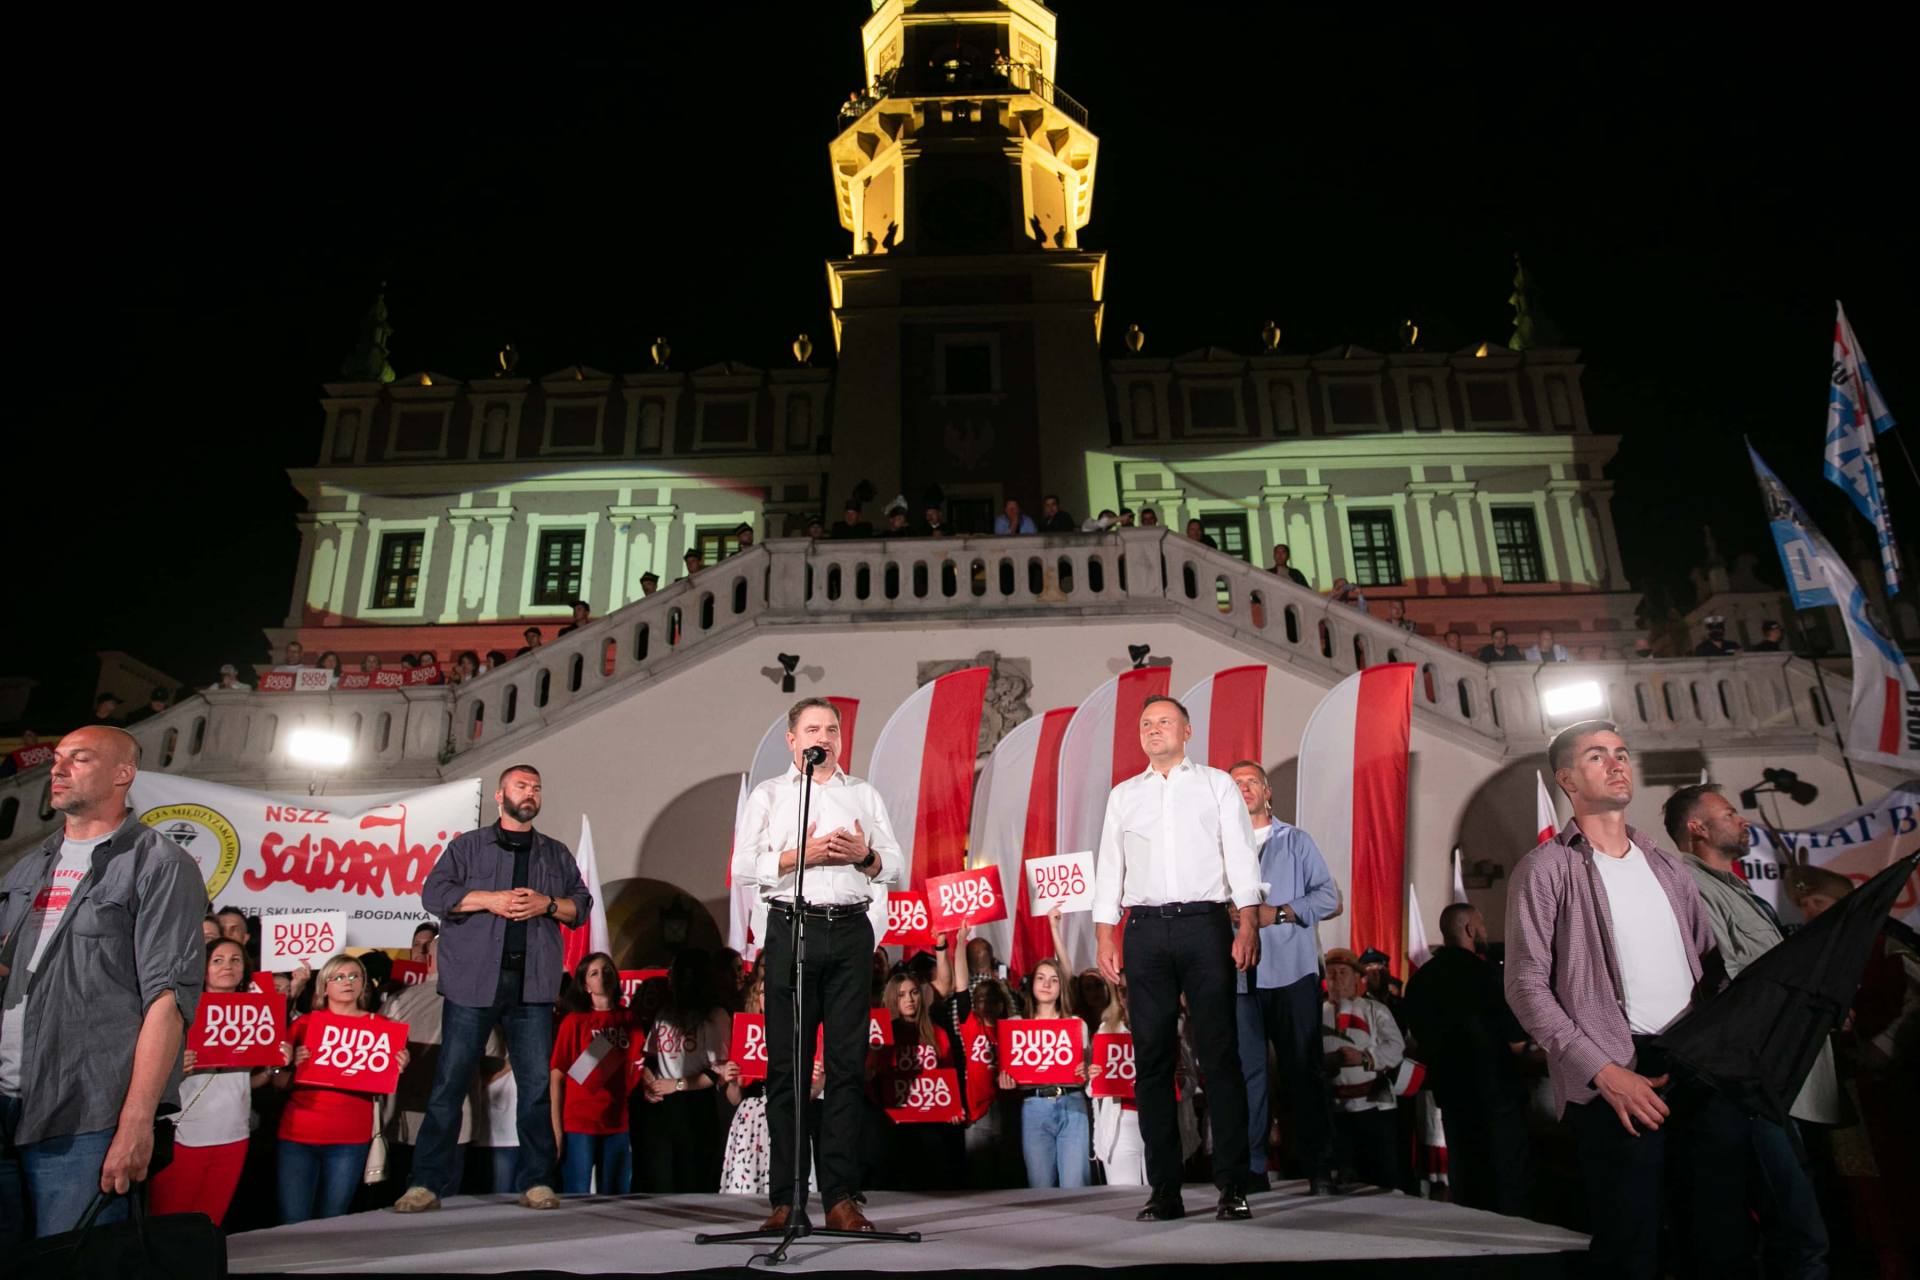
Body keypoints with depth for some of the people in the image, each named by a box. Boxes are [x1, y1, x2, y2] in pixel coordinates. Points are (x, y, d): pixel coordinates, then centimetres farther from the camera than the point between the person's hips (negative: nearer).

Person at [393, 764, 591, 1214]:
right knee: (450, 1081, -2)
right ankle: (428, 1182, 6)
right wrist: (489, 899, -11)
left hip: (532, 984, 2)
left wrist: (547, 904, -6)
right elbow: (433, 893, 1)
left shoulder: (557, 854, 18)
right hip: (473, 980, -1)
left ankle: (536, 1182, 7)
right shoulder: (467, 846, 12)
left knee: (536, 1083, 0)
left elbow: (581, 907, 14)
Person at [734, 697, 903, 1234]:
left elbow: (895, 867, 13)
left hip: (850, 931, 2)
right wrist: (802, 854, -10)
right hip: (791, 929, -1)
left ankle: (841, 1196, 4)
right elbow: (744, 866, 1)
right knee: (787, 1064, -1)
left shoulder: (864, 794, 19)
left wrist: (865, 856, -7)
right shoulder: (768, 794, 13)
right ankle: (786, 1198, 6)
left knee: (847, 1063, -1)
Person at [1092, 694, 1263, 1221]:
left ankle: (1232, 1186, 4)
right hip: (1145, 929, 2)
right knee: (1152, 1057, 2)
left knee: (1219, 1054, -3)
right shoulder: (1123, 795, 17)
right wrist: (1105, 938, 5)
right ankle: (1165, 1191, 9)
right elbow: (1109, 868, 14)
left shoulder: (1217, 785, 11)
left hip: (1204, 924, -2)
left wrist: (1247, 927, -7)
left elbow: (1241, 859, 5)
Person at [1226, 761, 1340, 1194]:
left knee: (1302, 1069, 1)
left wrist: (1278, 913, -10)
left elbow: (1330, 899, 3)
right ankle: (1251, 1167, 7)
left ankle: (1319, 1167, 8)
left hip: (1292, 970, -1)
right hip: (1238, 975, 1)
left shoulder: (1296, 841, 11)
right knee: (1246, 1070, 0)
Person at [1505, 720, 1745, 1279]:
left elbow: (1710, 958, 19)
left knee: (1724, 1232, 11)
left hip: (1705, 1066, 6)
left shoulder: (1666, 864, 17)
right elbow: (1527, 987, -8)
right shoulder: (1545, 869, -3)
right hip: (1617, 1081, -6)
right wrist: (1603, 1071, -15)